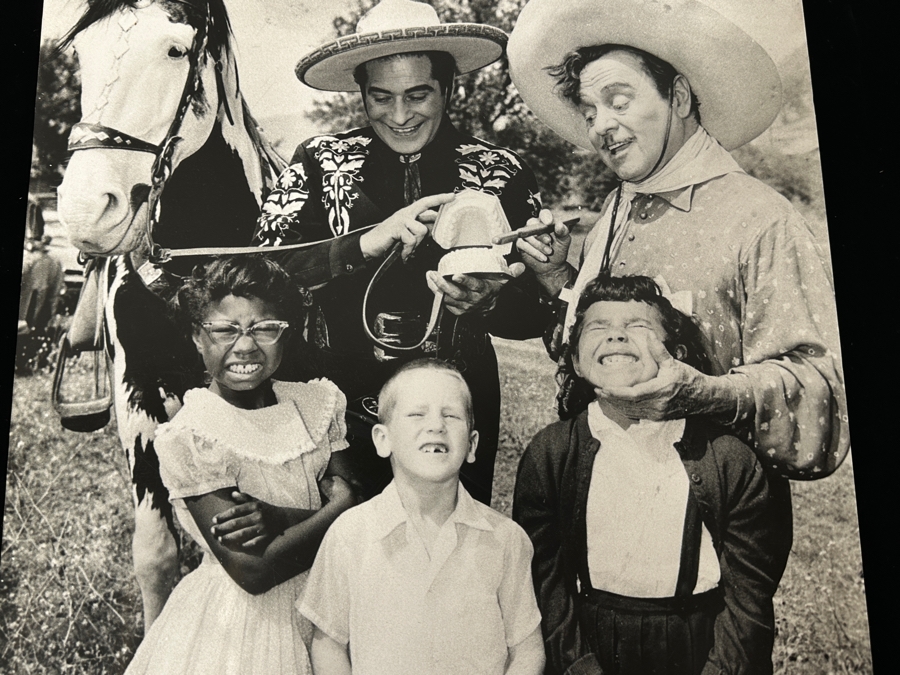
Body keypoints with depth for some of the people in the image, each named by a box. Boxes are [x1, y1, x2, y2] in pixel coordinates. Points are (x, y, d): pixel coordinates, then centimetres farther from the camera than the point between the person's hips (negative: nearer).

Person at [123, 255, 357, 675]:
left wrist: (278, 519, -25)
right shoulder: (186, 437, -18)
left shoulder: (319, 400, -4)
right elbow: (251, 570, -22)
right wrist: (330, 514, -18)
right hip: (238, 622, -4)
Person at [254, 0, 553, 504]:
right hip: (335, 412, 1)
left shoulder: (502, 174, -2)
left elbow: (538, 312, -2)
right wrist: (366, 243, -25)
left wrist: (484, 302, -23)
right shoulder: (320, 162, 0)